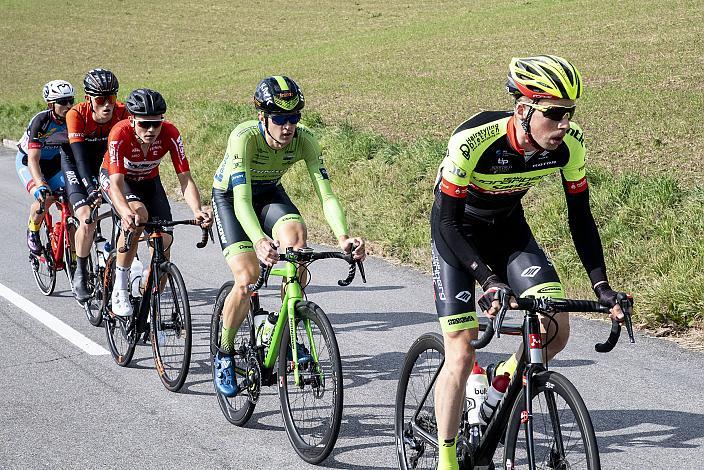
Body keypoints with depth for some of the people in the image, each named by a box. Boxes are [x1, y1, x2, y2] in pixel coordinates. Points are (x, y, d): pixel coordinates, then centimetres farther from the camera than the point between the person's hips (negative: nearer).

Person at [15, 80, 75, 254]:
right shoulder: (41, 121, -30)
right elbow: (33, 160, -35)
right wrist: (41, 185, -49)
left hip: (53, 162, 4)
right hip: (27, 161, -4)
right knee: (46, 197, -30)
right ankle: (32, 231, -1)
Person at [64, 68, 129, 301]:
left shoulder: (122, 112, -23)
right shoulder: (76, 115, -29)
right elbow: (80, 156, -35)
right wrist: (91, 188, -47)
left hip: (106, 162, 3)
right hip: (75, 163, -3)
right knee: (87, 220, -21)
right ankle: (80, 274, -5)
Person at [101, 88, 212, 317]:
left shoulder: (170, 133, -29)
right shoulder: (120, 134, -36)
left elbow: (185, 179, -31)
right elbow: (116, 184, -43)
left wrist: (197, 210, -49)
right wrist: (126, 212, -63)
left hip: (148, 181, 3)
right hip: (115, 179, -3)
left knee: (164, 240, -13)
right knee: (138, 214, -34)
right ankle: (119, 288, -22)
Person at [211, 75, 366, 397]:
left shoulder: (304, 140, -25)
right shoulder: (244, 137, -35)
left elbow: (325, 194, -30)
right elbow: (242, 199, -45)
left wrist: (343, 236, -49)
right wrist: (259, 241, -63)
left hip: (269, 193, 3)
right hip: (230, 197, -3)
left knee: (296, 233, -31)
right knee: (247, 279, -20)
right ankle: (224, 354, 5)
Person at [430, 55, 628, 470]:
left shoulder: (569, 143, -21)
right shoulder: (473, 140, -35)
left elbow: (580, 216, -10)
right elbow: (448, 222, -30)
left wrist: (601, 284, -19)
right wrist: (489, 279, -40)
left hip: (509, 229, 4)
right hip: (457, 232, -4)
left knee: (556, 330, -15)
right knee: (461, 355, -10)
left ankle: (503, 382, 15)